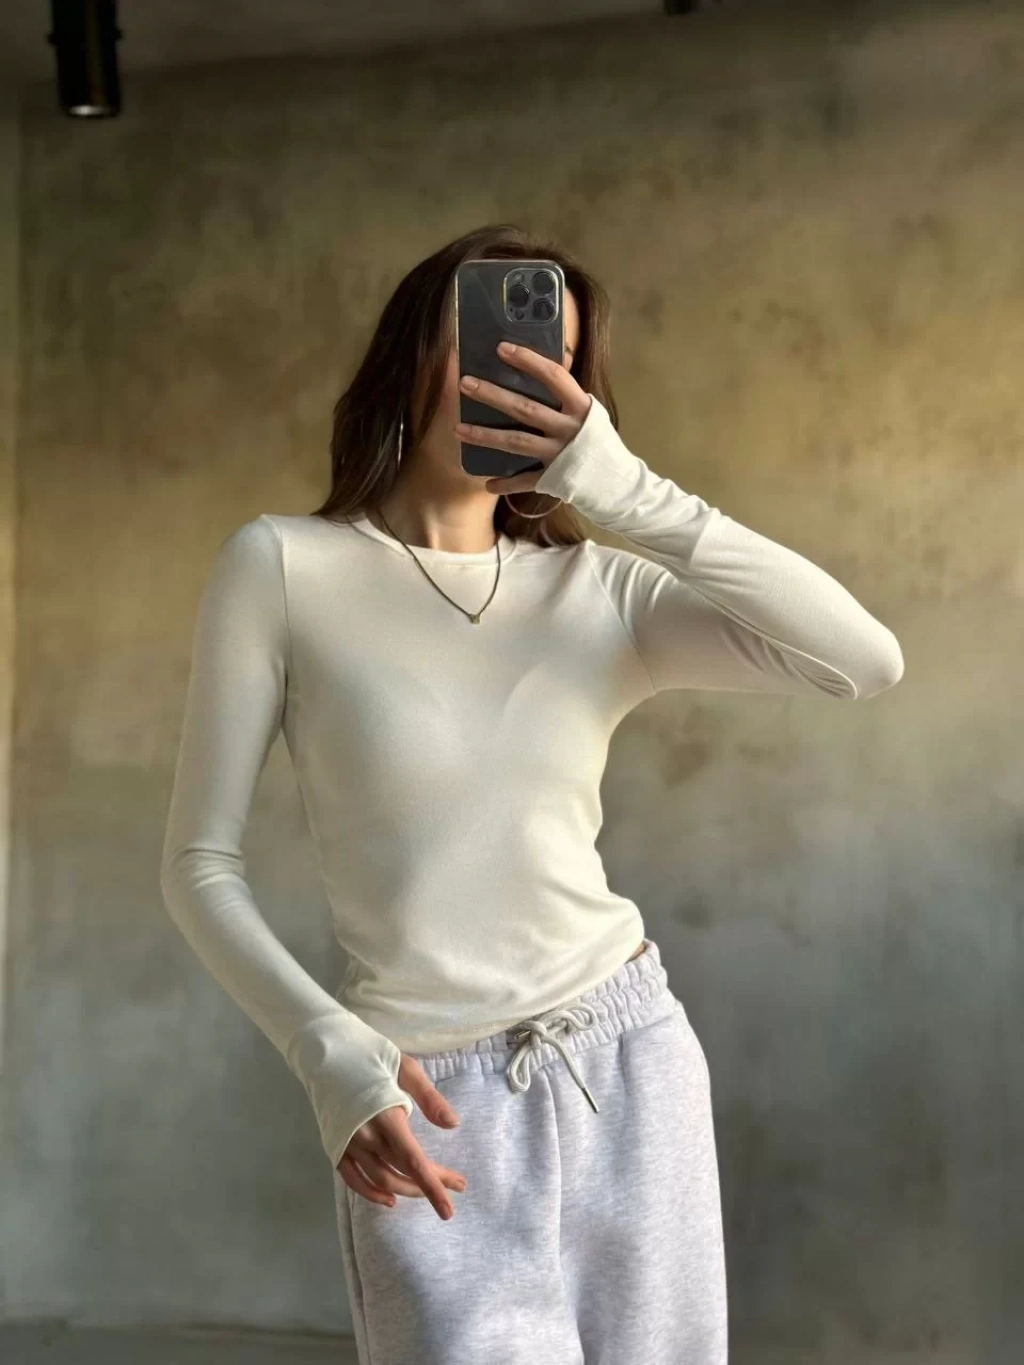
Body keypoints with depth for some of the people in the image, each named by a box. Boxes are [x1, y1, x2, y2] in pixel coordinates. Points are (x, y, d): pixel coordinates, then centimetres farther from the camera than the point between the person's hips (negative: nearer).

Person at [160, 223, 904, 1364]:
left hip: (632, 1066, 3)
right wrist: (330, 1055, -16)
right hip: (432, 1113, -3)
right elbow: (200, 864, -2)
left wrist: (617, 484, -15)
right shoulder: (281, 565, -4)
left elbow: (866, 661, -12)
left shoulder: (601, 592, 2)